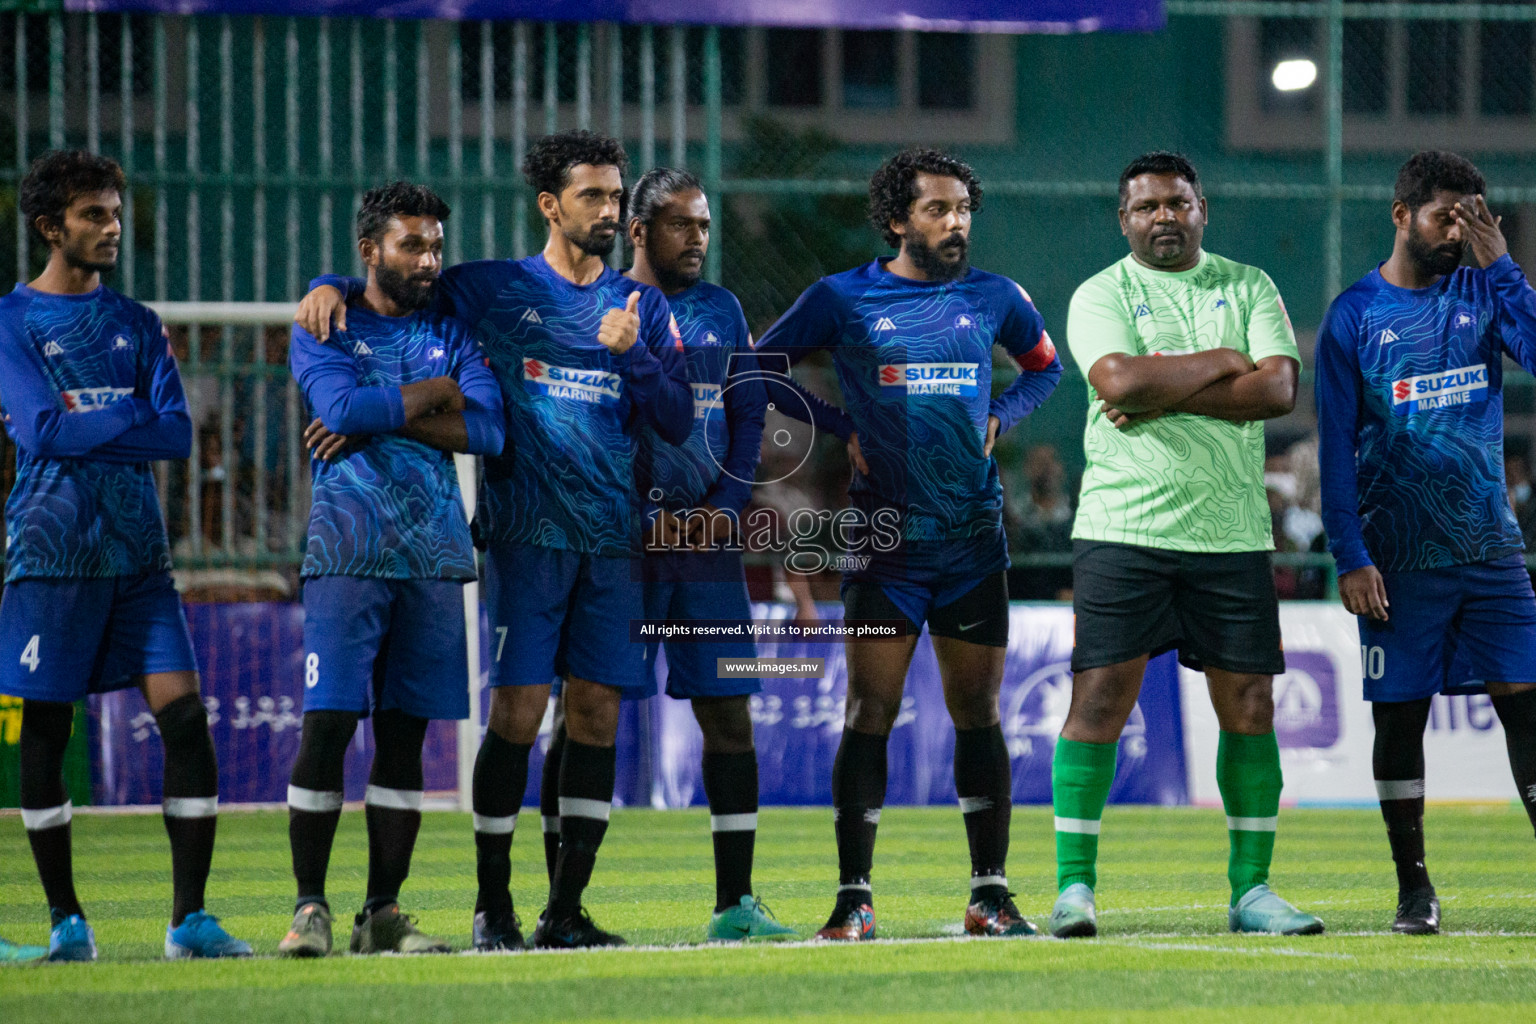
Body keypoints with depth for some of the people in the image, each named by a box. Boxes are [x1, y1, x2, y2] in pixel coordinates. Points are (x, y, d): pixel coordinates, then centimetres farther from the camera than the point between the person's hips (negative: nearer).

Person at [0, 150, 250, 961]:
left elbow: (177, 437, 3)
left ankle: (190, 917, -6)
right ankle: (66, 918, 10)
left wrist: (80, 421, -7)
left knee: (184, 713, -8)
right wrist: (132, 415, -6)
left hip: (138, 551, 4)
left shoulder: (136, 325, 15)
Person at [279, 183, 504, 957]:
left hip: (434, 551, 4)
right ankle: (310, 907, -4)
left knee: (403, 734, 4)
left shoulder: (451, 333, 14)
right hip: (348, 550, -4)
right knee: (328, 725, -11)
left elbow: (487, 428, -2)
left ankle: (383, 913, 8)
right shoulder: (323, 330, 4)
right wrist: (437, 393, -4)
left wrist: (381, 417, -10)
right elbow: (343, 407, -15)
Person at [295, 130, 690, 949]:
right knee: (518, 712, -9)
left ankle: (566, 909, 7)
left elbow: (678, 421, 7)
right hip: (528, 533, -3)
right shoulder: (494, 290, 4)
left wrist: (632, 353, -9)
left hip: (613, 536, 3)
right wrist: (333, 288, -8)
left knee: (596, 714, 1)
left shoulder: (643, 308, 12)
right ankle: (492, 907, -1)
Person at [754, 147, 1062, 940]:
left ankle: (991, 895, 11)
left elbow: (1044, 367, 25)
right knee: (870, 714, -5)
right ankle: (853, 899, -2)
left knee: (978, 716, 6)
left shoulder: (993, 298, 9)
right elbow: (762, 369, 9)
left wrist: (998, 419, 7)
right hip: (887, 539, -3)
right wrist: (843, 428, -1)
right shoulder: (843, 299, 0)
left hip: (975, 539, 3)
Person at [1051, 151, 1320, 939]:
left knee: (1249, 706, 2)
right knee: (1099, 698, -7)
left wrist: (1166, 395, -11)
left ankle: (1250, 889, 10)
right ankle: (1073, 887, -3)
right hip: (1122, 528, -3)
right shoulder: (1100, 296, 2)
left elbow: (1279, 387, -4)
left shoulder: (1249, 288, 10)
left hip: (1232, 532, 3)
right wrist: (1223, 364, -7)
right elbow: (1119, 379, -17)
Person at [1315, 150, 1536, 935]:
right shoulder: (1354, 316, -1)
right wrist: (1349, 558, -9)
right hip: (1400, 559, -2)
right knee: (1400, 716, 1)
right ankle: (1413, 885, 10)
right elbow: (1336, 446, -2)